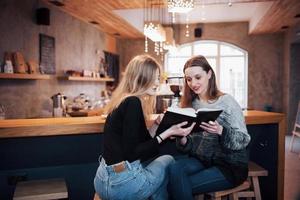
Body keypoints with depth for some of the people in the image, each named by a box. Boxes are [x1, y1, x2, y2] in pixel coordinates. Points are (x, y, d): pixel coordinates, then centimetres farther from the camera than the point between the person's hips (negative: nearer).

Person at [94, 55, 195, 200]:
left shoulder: (124, 100, 10)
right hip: (121, 183, -8)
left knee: (162, 159, 25)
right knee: (169, 161, 12)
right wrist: (168, 133, -18)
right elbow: (131, 153, -19)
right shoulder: (133, 103, -18)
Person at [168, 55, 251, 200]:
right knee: (174, 169, -27)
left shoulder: (226, 101, -8)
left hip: (230, 166, -4)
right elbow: (190, 146, 8)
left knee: (180, 185, -22)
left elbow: (244, 140, -11)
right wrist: (182, 140, -15)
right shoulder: (190, 104, 6)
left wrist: (220, 131, -29)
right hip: (201, 160, 4)